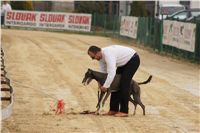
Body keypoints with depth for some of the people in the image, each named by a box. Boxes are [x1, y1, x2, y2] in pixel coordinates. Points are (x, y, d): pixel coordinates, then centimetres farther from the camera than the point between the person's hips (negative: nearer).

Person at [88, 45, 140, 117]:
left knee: (124, 84, -15)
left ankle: (124, 111, -13)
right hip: (124, 62, 10)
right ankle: (113, 110, 6)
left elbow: (112, 73, -42)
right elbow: (103, 72, 4)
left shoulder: (108, 55, -36)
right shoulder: (100, 56, -6)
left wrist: (105, 86, -35)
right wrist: (101, 85, -3)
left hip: (133, 60, -10)